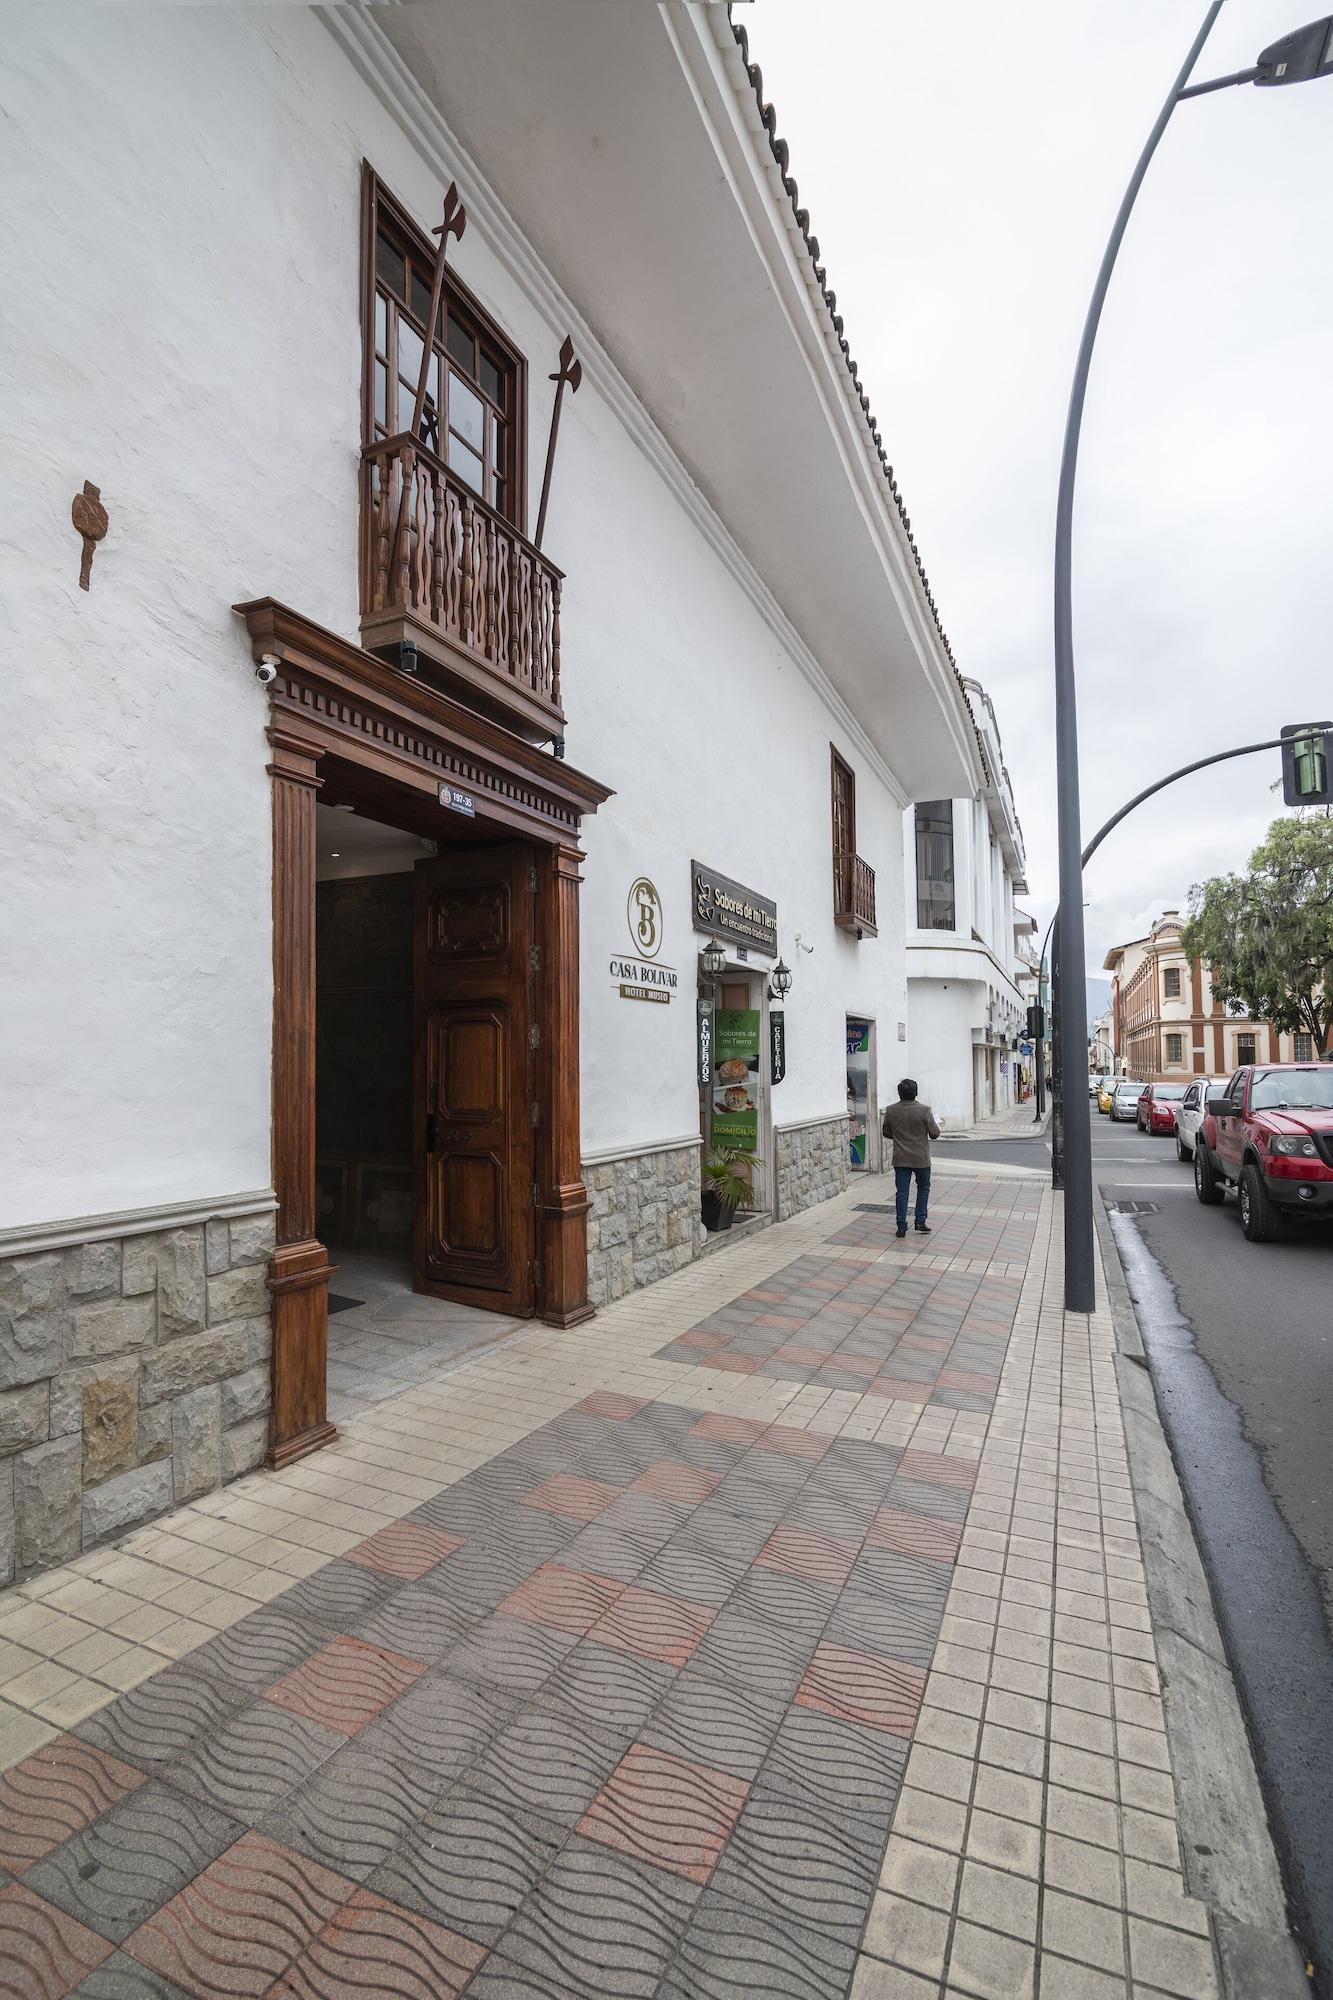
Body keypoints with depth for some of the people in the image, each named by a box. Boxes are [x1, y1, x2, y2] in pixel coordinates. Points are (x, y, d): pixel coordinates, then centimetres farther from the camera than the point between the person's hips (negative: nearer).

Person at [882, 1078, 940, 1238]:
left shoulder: (890, 1111, -5)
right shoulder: (924, 1110, -14)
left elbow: (886, 1133, 6)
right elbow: (934, 1134, -8)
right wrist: (936, 1125, 13)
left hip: (900, 1159, 2)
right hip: (921, 1158, -1)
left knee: (902, 1191, 5)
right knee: (923, 1188, 19)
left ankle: (902, 1226, 5)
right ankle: (920, 1221, 17)